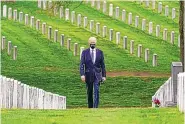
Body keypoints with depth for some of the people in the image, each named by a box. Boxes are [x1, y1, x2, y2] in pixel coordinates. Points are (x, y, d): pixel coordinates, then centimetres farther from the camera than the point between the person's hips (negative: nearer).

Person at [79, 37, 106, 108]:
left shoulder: (100, 52, 3)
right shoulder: (85, 52, 0)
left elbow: (102, 65, 6)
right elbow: (82, 64, -5)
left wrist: (104, 75, 3)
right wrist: (82, 75, -17)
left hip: (97, 75, -1)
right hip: (88, 75, 1)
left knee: (96, 91, -15)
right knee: (89, 92, 9)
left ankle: (95, 107, -19)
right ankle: (90, 107, 24)